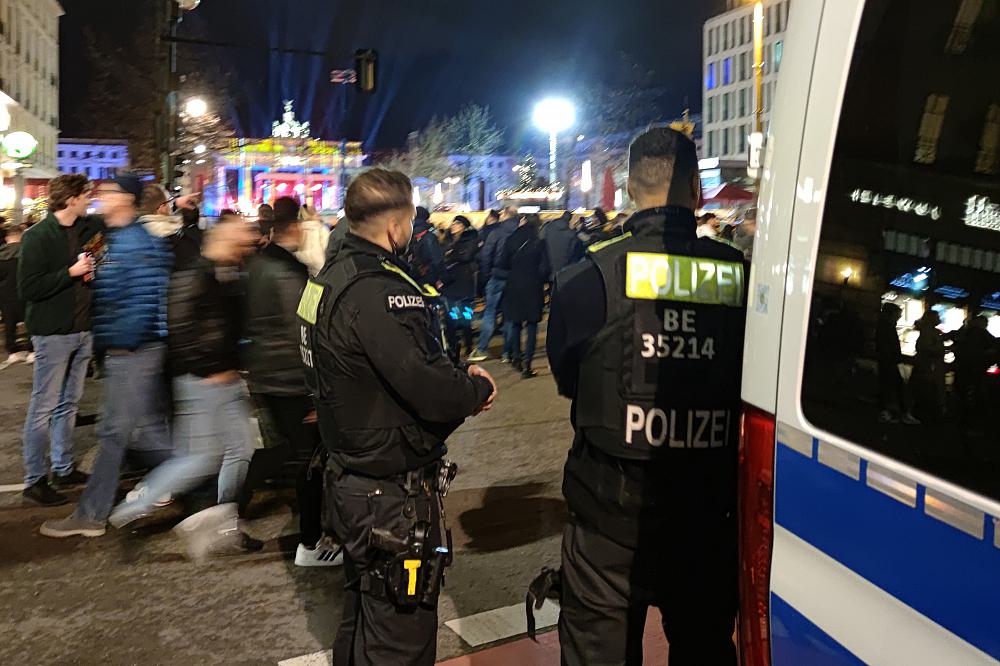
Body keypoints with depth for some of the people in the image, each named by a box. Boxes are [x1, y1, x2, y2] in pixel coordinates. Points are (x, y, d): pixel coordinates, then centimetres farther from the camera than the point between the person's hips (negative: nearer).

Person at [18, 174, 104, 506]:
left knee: (69, 403, 15)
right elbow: (28, 288, -16)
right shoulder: (38, 236, -11)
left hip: (83, 331, 7)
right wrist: (72, 272, -17)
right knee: (44, 407, 0)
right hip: (53, 333, -7)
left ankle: (64, 468, 26)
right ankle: (34, 480, 9)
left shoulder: (87, 228, 8)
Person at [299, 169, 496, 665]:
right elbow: (436, 394, -29)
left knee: (363, 617, 28)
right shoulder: (379, 291, -26)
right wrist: (478, 388, -9)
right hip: (394, 497, -10)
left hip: (352, 480, 10)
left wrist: (457, 377, 1)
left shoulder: (333, 276, 6)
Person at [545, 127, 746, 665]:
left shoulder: (590, 276, -15)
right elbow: (751, 389, 2)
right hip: (709, 513, 3)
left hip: (612, 514, -2)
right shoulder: (741, 276, -9)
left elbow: (565, 378, 0)